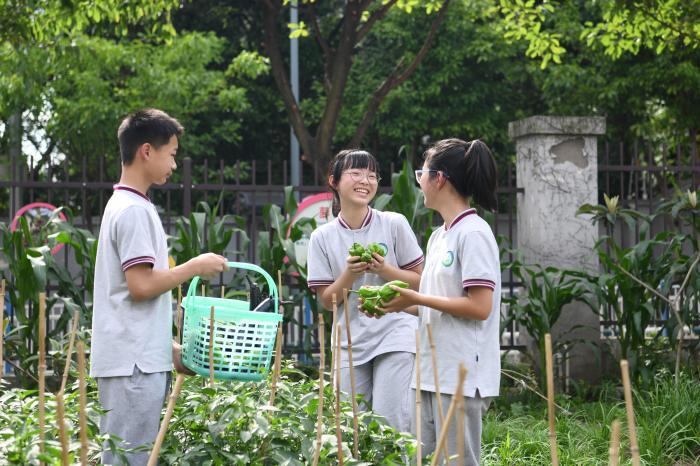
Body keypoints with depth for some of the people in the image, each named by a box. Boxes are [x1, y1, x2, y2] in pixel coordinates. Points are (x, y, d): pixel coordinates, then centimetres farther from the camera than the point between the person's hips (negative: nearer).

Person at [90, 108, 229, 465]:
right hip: (134, 364, -10)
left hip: (141, 359, 10)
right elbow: (141, 285, -19)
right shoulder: (134, 210, -12)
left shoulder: (126, 205, 18)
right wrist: (195, 267, -7)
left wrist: (169, 349, 20)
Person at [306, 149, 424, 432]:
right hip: (350, 343, 2)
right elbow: (327, 300, 4)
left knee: (389, 425, -12)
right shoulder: (323, 237, 4)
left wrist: (384, 270, -13)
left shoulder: (395, 224, 0)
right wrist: (350, 274, -14)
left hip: (396, 337, -2)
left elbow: (419, 282, 5)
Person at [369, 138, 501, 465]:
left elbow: (479, 307, -18)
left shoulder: (473, 233, -12)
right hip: (431, 373, 9)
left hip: (462, 376, -9)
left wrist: (415, 298, -14)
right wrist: (397, 305, 5)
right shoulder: (439, 237, 17)